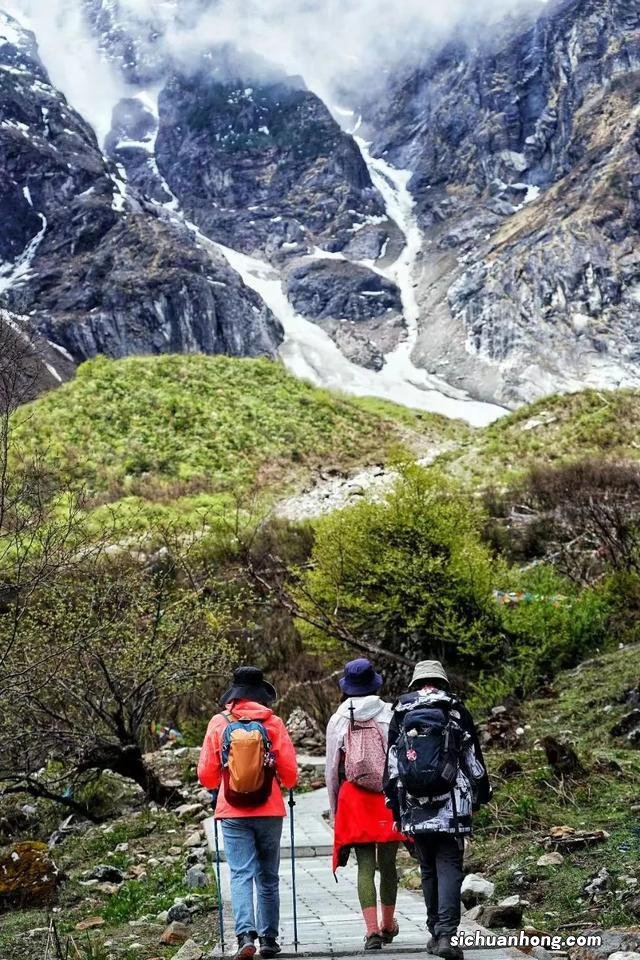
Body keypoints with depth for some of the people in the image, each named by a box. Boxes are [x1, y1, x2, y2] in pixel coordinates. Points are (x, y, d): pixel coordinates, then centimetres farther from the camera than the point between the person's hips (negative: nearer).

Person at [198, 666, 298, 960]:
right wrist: (286, 784, 21)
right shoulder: (273, 723, -5)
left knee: (241, 875, 1)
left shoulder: (219, 723, -3)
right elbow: (290, 773, -3)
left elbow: (206, 775, 0)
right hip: (269, 812, 1)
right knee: (268, 877, 13)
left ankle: (246, 934, -15)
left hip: (233, 813, 0)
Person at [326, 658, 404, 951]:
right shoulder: (389, 715, -2)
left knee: (365, 866, 3)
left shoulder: (338, 720, 1)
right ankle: (388, 925, 29)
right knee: (388, 863, 14)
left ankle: (372, 930, -6)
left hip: (354, 799, 0)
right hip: (390, 798, 0)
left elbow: (332, 770, 5)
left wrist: (334, 811, 14)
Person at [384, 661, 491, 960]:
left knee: (428, 869, 14)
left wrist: (395, 807, 13)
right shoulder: (456, 711, 3)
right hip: (451, 807, -2)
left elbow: (391, 764, 7)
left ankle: (435, 932, 21)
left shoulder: (401, 713, 8)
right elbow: (474, 759, 5)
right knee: (449, 868, -1)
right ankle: (446, 935, -12)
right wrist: (481, 795, 16)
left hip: (414, 808, 2)